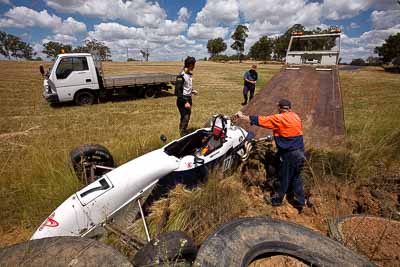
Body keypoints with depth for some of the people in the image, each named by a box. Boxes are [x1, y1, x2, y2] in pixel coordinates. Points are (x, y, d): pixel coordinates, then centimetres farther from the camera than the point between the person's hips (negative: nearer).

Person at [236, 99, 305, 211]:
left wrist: (242, 116, -7)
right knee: (296, 177, 19)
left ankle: (276, 199, 26)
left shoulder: (279, 118, -15)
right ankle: (299, 201, 27)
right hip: (300, 152, 7)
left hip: (289, 153, -7)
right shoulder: (296, 116, 7)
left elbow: (260, 120, -15)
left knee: (284, 178, 8)